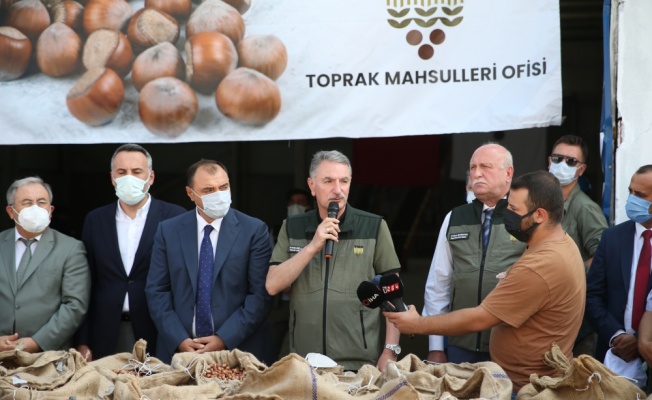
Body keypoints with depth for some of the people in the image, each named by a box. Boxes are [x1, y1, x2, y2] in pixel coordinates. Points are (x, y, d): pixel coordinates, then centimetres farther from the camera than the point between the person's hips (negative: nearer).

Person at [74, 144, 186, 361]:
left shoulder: (174, 217, -1)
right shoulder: (95, 220, 9)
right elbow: (87, 285, 9)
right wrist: (82, 342, 4)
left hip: (158, 334, -2)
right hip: (106, 337, 3)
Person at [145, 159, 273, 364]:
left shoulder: (254, 230, -3)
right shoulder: (168, 230, 4)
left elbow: (260, 293, -7)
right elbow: (156, 291, 3)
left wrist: (225, 339, -14)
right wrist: (179, 340, -9)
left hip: (238, 349, -1)